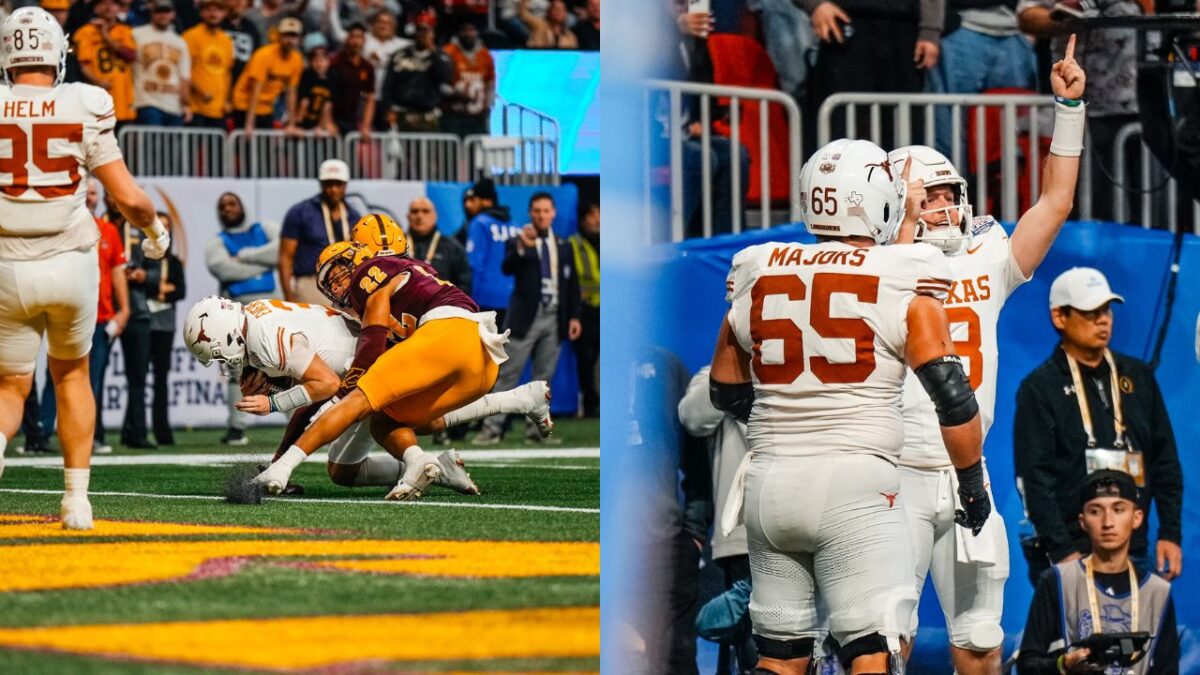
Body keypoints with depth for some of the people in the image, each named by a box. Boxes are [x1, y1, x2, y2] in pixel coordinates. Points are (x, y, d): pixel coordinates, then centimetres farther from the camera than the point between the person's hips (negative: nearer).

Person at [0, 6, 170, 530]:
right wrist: (155, 229, 13)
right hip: (70, 265, 0)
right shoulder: (82, 110, -8)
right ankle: (77, 500, 20)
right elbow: (128, 197, -8)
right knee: (71, 374, 23)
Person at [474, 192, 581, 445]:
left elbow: (573, 284, 16)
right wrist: (522, 247, -33)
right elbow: (507, 268, -16)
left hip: (555, 318, 4)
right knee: (507, 374, -7)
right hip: (526, 317, -4)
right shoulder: (517, 243, 2)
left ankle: (535, 429, 9)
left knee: (544, 377, 5)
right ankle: (492, 428, -8)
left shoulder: (564, 247, 14)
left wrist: (574, 316, 7)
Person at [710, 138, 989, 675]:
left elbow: (727, 393, 22)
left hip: (770, 482, 5)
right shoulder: (903, 288, -4)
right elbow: (952, 397, -6)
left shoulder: (757, 276, 10)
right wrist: (973, 484, 8)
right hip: (855, 483, -5)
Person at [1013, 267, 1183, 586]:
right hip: (1068, 552, -4)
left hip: (1134, 549, 4)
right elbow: (1034, 479, -6)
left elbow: (1165, 460, 18)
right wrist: (1062, 551, -14)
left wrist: (1170, 533, 8)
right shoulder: (1039, 388, 0)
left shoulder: (1138, 376, 15)